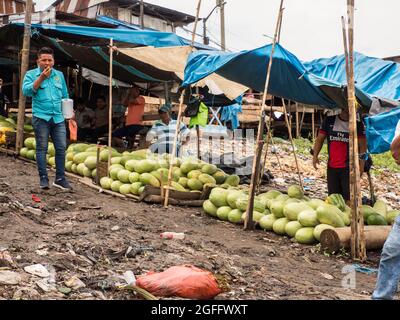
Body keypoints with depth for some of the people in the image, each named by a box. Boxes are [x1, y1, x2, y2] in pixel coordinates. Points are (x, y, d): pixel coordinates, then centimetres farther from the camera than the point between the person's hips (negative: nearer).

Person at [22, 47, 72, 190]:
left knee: (61, 148, 1)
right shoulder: (31, 74, 3)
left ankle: (60, 178, 10)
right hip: (41, 117, -3)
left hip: (58, 118, 4)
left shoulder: (59, 75, 14)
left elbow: (65, 96, 21)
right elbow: (26, 91, -14)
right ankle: (43, 178, 9)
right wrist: (41, 78, -19)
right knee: (42, 148, 0)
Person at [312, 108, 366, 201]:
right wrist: (315, 155, -5)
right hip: (332, 166, 3)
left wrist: (361, 161, -10)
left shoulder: (357, 124, 1)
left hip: (348, 167, -3)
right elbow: (320, 138, 7)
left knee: (349, 197, -9)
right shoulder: (329, 121, 6)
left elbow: (362, 144, 0)